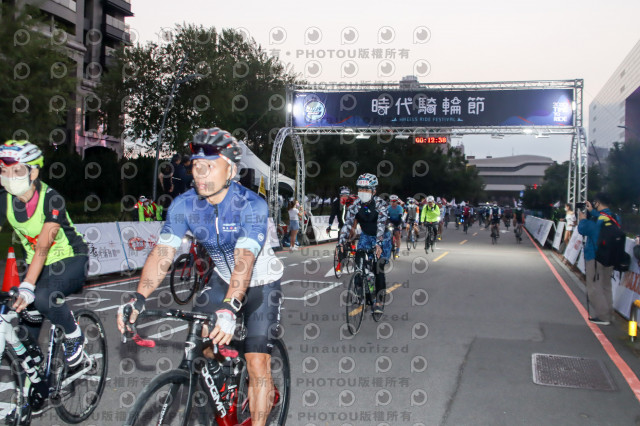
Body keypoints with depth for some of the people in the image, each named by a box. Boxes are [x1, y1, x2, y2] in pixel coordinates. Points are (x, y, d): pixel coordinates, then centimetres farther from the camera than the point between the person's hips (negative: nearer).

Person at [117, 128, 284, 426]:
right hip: (223, 279, 5)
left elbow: (244, 261, -40)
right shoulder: (184, 205, -15)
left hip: (260, 283, -5)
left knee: (257, 363, -11)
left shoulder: (252, 206, -29)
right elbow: (162, 253, -22)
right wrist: (138, 298, -35)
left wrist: (229, 309, -54)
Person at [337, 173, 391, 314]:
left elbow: (381, 224, -34)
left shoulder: (380, 203, -23)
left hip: (381, 238, -4)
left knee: (378, 268, -13)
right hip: (365, 236, 4)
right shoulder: (356, 204, -14)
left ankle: (379, 300, -2)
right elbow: (348, 223, -19)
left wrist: (378, 244, -47)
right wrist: (341, 243, -31)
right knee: (359, 263, -10)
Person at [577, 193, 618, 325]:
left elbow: (583, 229, -18)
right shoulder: (614, 217, 4)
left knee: (594, 287, 0)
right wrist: (591, 212, 25)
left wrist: (582, 219, 0)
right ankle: (608, 314, 25)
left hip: (595, 258, -8)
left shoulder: (599, 218, -20)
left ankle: (602, 316, 1)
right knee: (605, 286, 18)